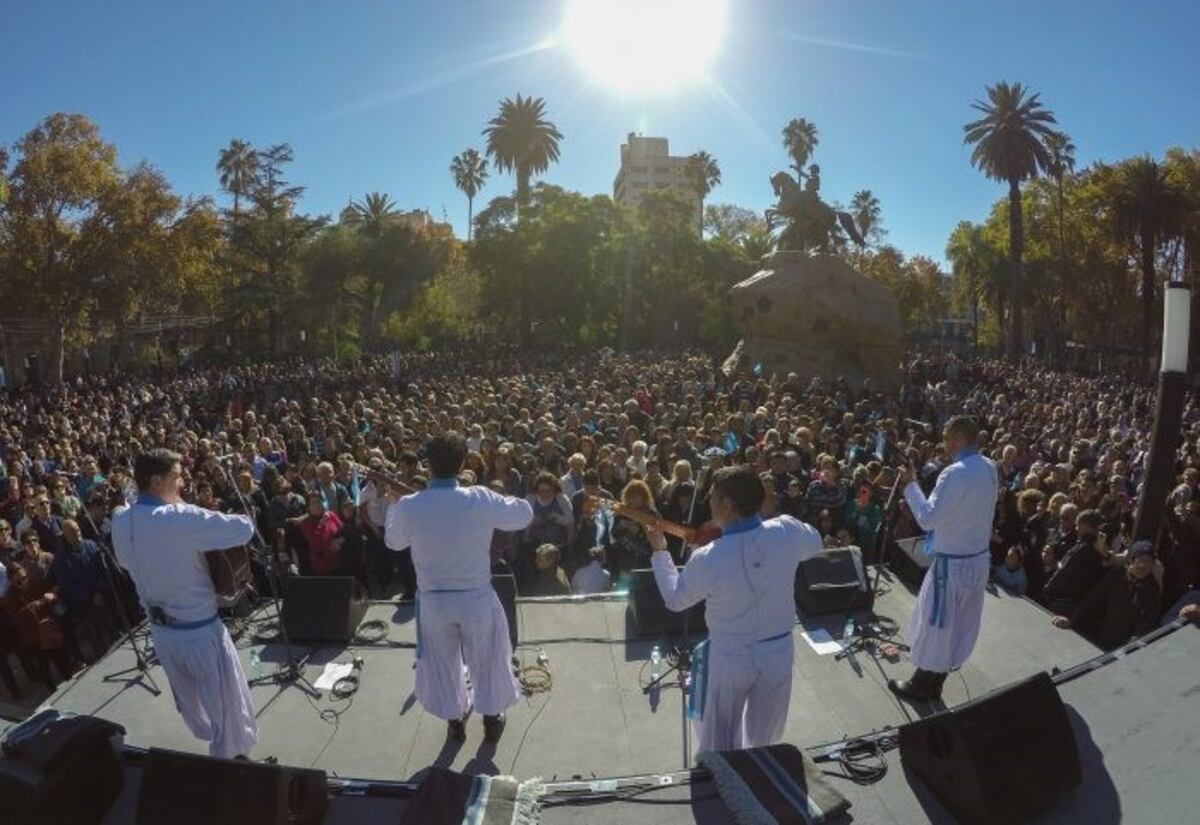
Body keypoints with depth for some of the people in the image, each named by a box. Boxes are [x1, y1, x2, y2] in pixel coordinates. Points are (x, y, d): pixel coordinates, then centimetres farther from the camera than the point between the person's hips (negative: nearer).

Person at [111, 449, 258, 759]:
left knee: (190, 697, 28)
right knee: (225, 699, 13)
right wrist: (244, 518, -2)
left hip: (160, 627, 7)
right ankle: (230, 757, 29)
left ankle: (212, 737, 49)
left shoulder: (120, 521, -4)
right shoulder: (181, 518, -27)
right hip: (199, 628, -7)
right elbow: (244, 530, -24)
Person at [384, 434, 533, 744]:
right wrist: (501, 501, 13)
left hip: (433, 599, 2)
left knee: (442, 662, 24)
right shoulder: (481, 500, -19)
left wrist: (393, 504, 20)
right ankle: (492, 719, 38)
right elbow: (524, 514, -4)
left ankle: (455, 721, 42)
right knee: (487, 658, 22)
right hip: (477, 597, -1)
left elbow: (394, 541, 7)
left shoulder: (408, 506, -14)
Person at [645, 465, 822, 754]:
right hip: (779, 651, 4)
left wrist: (659, 551, 4)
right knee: (765, 740, 27)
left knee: (719, 744, 20)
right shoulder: (786, 532, -20)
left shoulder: (707, 559, -26)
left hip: (729, 659, -3)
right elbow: (815, 545, 6)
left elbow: (675, 599, -7)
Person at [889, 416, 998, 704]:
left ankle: (921, 686, 20)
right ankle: (934, 683, 32)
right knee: (960, 623, 17)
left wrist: (910, 485, -16)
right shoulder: (990, 468, 2)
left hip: (953, 562, -8)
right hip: (980, 556, 8)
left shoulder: (955, 473, -26)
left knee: (935, 622, 6)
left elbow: (928, 519, -24)